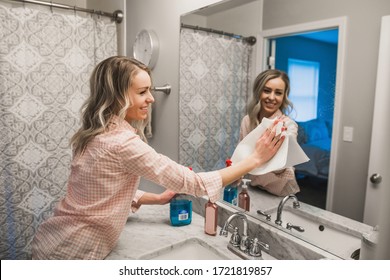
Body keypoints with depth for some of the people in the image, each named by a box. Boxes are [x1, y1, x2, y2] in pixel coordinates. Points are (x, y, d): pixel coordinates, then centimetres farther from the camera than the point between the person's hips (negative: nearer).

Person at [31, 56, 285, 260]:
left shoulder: (100, 133, 2)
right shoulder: (122, 142, -28)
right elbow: (193, 183, -25)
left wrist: (159, 198, 1)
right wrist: (256, 159, -21)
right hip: (71, 253, -8)